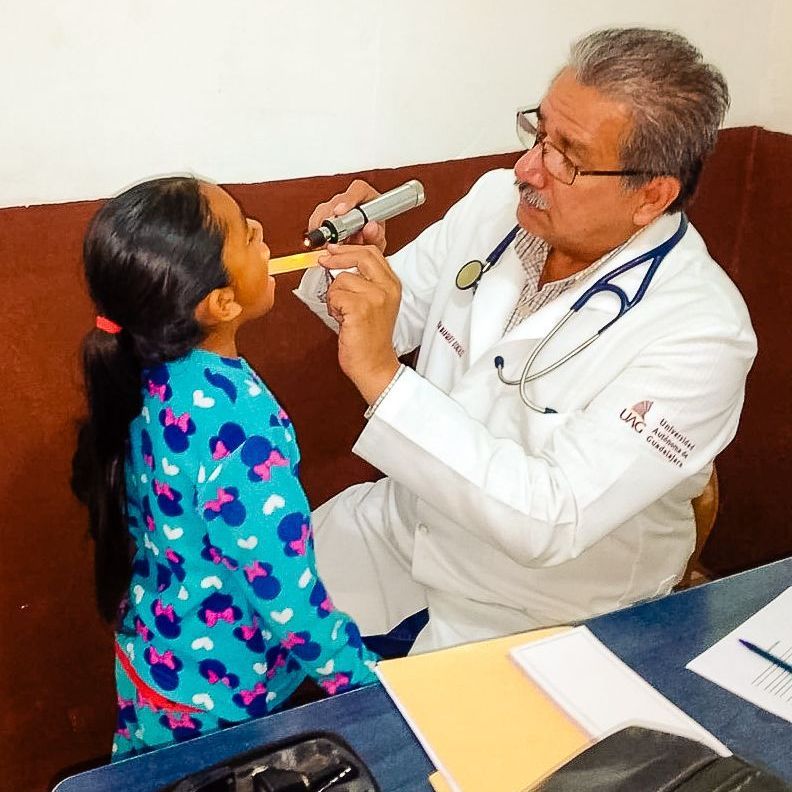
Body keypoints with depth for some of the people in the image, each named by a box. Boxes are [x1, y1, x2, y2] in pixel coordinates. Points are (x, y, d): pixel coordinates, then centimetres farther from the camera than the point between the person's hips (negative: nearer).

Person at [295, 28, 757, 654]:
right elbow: (396, 319, 6)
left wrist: (382, 377, -39)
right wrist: (352, 268, -18)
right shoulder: (497, 200, -9)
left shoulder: (701, 333, -27)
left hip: (542, 600, -5)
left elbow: (551, 523, -34)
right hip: (411, 519, 5)